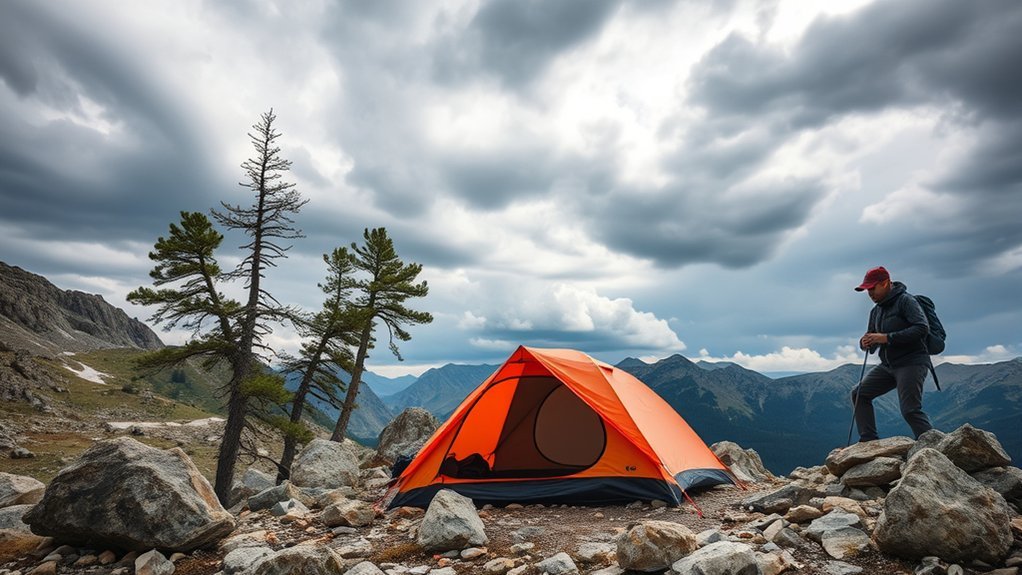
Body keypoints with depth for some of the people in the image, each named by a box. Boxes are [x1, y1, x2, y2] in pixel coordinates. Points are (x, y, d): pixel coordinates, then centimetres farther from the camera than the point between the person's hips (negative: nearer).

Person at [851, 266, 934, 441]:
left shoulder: (905, 300, -9)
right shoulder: (876, 311, 14)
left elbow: (922, 328, -22)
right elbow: (871, 337, 18)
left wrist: (887, 338, -24)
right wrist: (865, 343, -8)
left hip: (911, 363, -8)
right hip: (888, 365, 8)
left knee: (910, 410, -15)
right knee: (859, 394, 4)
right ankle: (868, 440, 6)